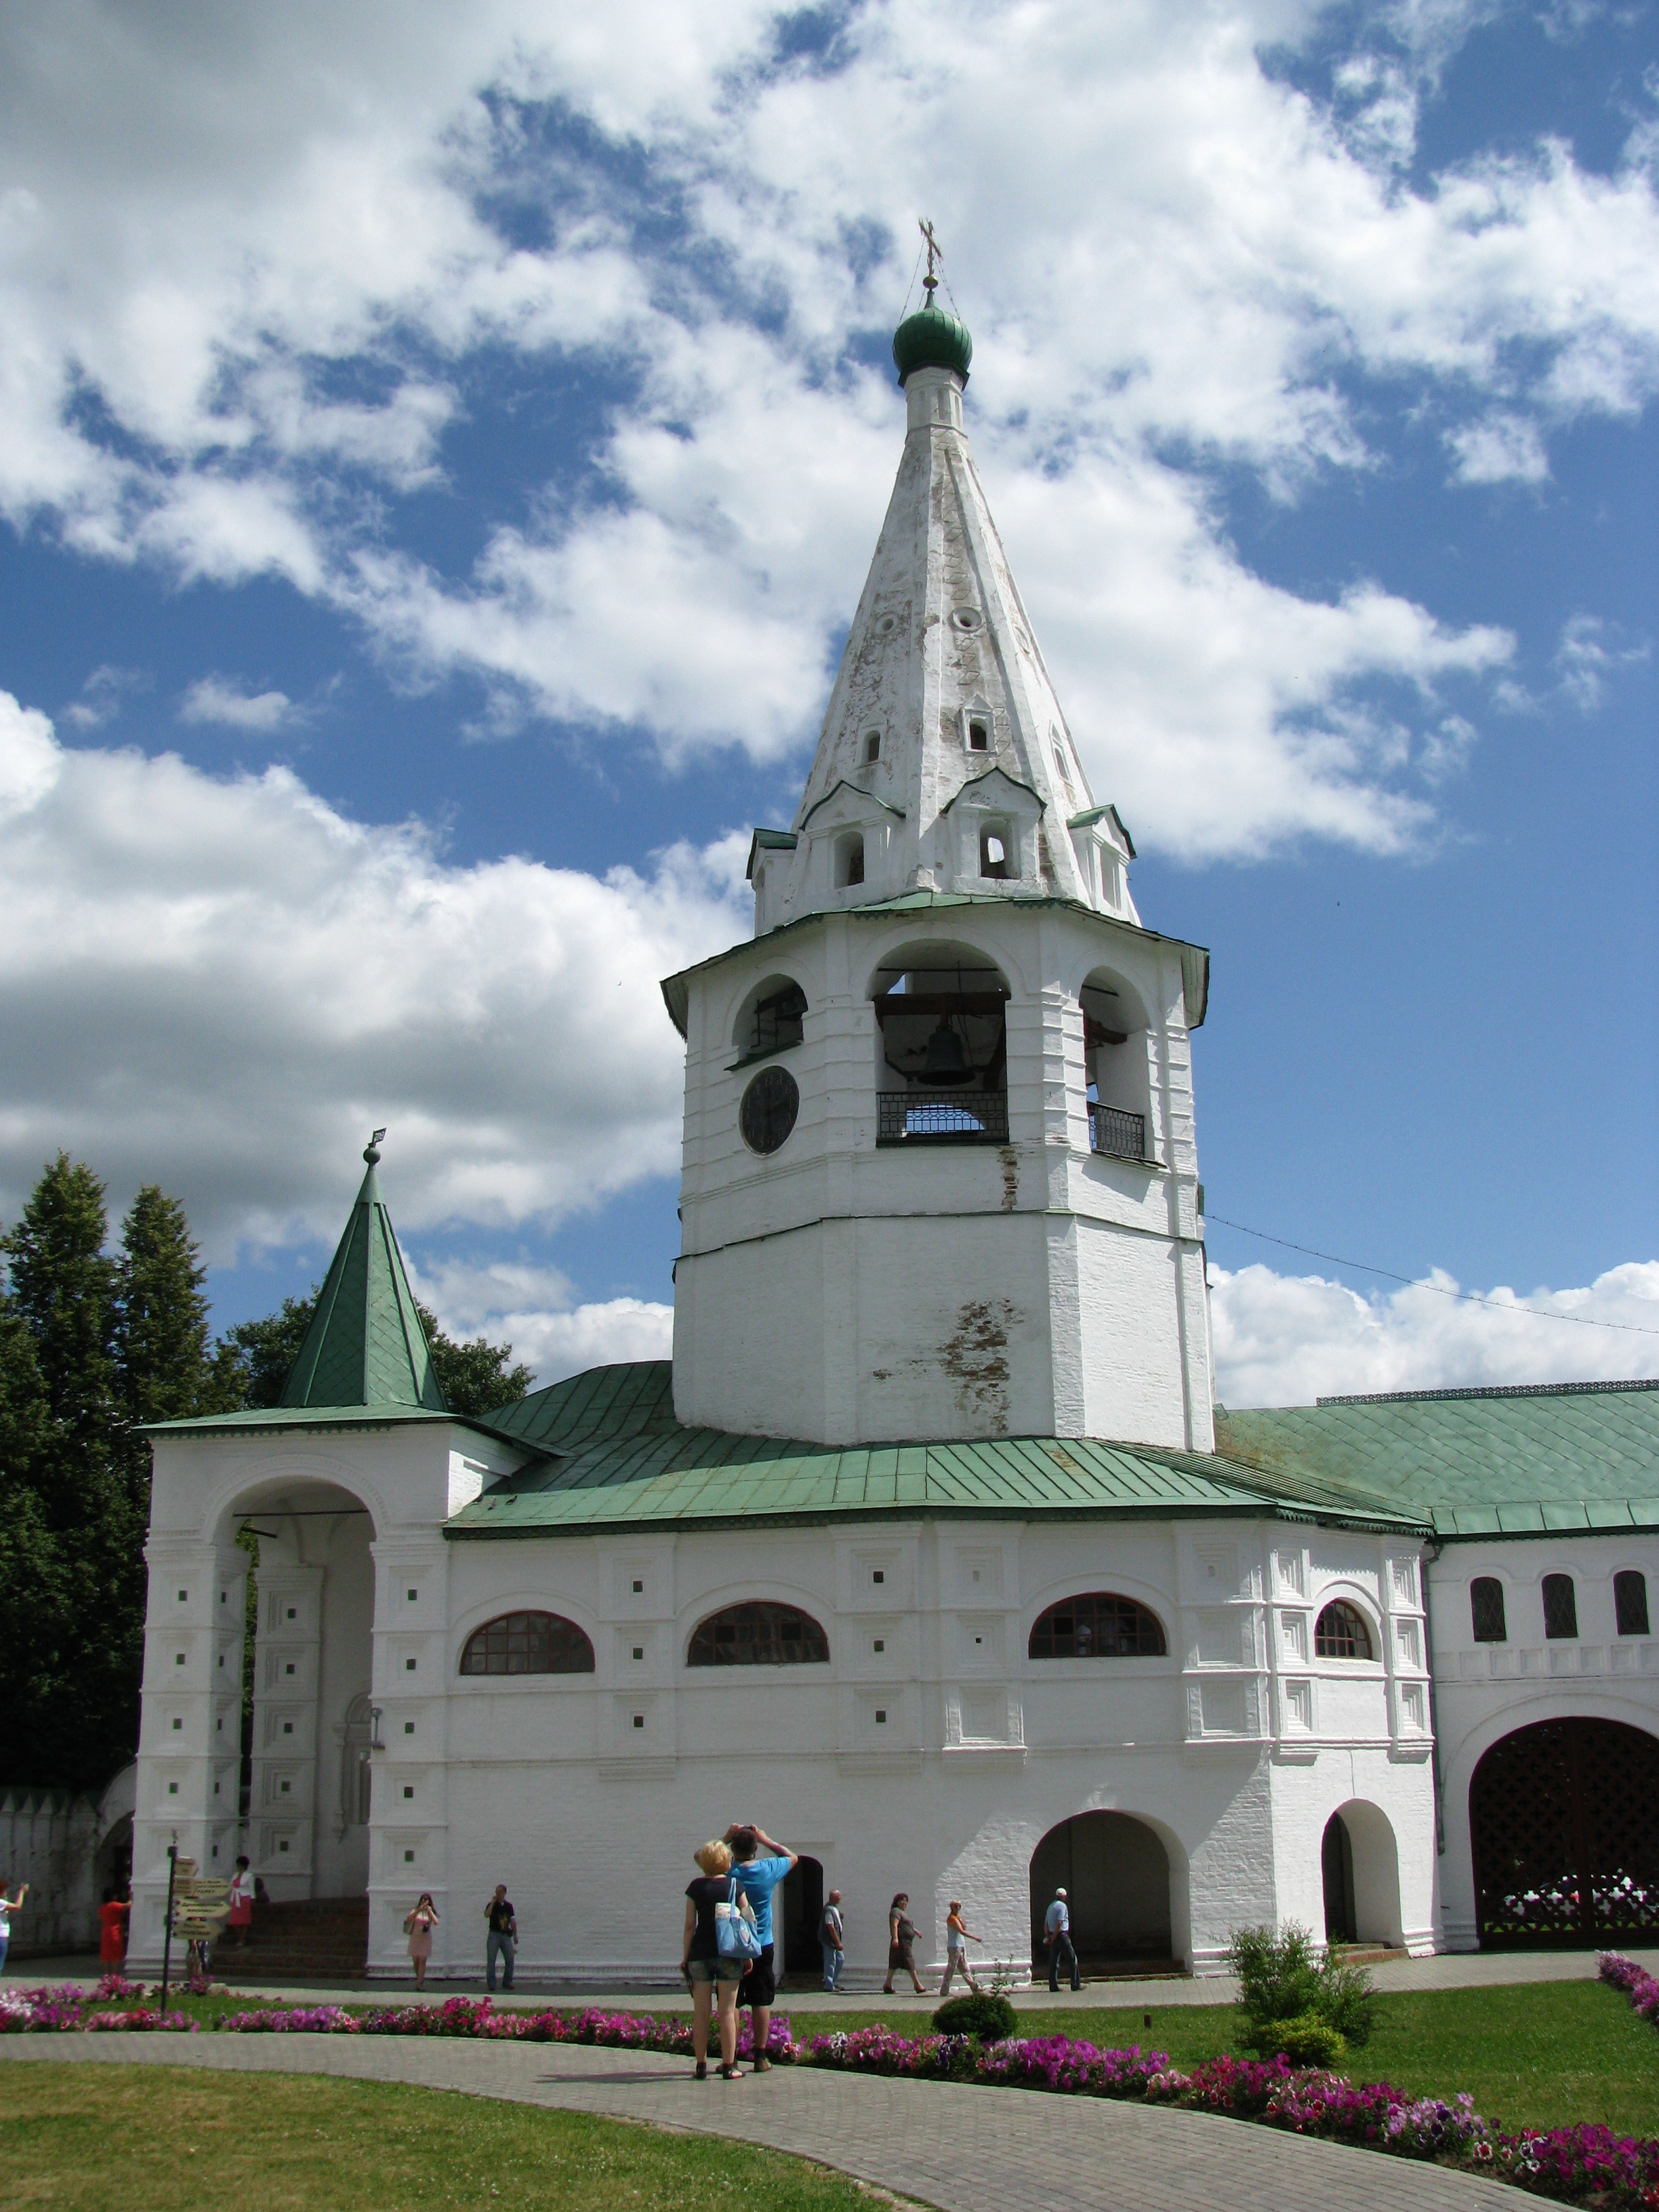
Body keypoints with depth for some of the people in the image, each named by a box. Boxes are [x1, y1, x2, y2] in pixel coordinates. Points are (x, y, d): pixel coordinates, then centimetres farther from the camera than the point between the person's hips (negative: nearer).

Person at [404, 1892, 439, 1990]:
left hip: (426, 1939, -1)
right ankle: (420, 1978, 27)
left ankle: (419, 1983, -4)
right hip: (415, 1938, 1)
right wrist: (418, 1910, -22)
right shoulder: (416, 1911, 3)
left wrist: (430, 1911, -16)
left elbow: (436, 1923, -13)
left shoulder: (431, 1912, 3)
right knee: (415, 1960, 5)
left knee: (423, 1961, -7)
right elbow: (408, 1919, -15)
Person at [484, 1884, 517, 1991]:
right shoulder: (492, 1905, 1)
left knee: (510, 1960, 2)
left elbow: (512, 1921, 14)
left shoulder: (508, 1906, 11)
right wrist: (493, 1903, -18)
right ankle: (491, 1984, 2)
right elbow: (486, 1915, -18)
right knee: (491, 1961, -3)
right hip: (494, 1934, -3)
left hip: (506, 1935, 3)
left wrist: (515, 1935, 9)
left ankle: (507, 1982, 14)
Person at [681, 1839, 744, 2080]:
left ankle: (701, 2066, 9)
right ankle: (728, 2066, 1)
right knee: (727, 2012, 3)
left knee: (700, 2012, 7)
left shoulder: (696, 1887, 0)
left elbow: (690, 1925, 0)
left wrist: (685, 1956, 7)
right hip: (729, 1953, -1)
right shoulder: (735, 1885, -1)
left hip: (700, 1954, 1)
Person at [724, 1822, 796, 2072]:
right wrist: (766, 1840, 11)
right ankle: (760, 2057, 6)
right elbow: (793, 1857, 13)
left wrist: (725, 1838, 4)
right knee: (761, 2003, 6)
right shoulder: (768, 1870, -7)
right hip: (762, 1948, 0)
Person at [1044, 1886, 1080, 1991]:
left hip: (1053, 1936, 8)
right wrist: (1053, 1938, -14)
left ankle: (1053, 1985, 4)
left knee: (1053, 1961, 7)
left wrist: (1048, 1937, 12)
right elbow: (1059, 1923, -17)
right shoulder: (1062, 1906, -8)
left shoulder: (1050, 1907, 16)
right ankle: (1076, 1984, -3)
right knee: (1072, 1959, -1)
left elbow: (1046, 1924, 16)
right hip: (1062, 1935, -8)